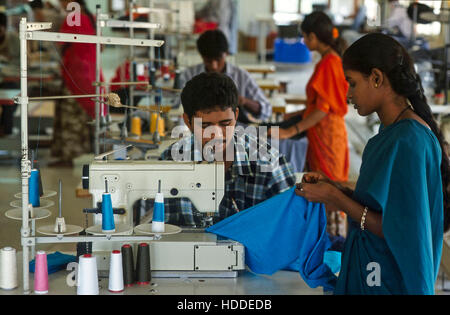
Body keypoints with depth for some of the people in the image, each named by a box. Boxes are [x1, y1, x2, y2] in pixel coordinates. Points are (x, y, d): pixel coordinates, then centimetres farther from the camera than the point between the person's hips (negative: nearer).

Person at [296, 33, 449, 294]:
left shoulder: (408, 142, -23)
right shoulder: (393, 132, 7)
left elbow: (399, 231, -23)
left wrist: (336, 198, -16)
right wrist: (335, 189, 2)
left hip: (389, 282, -9)